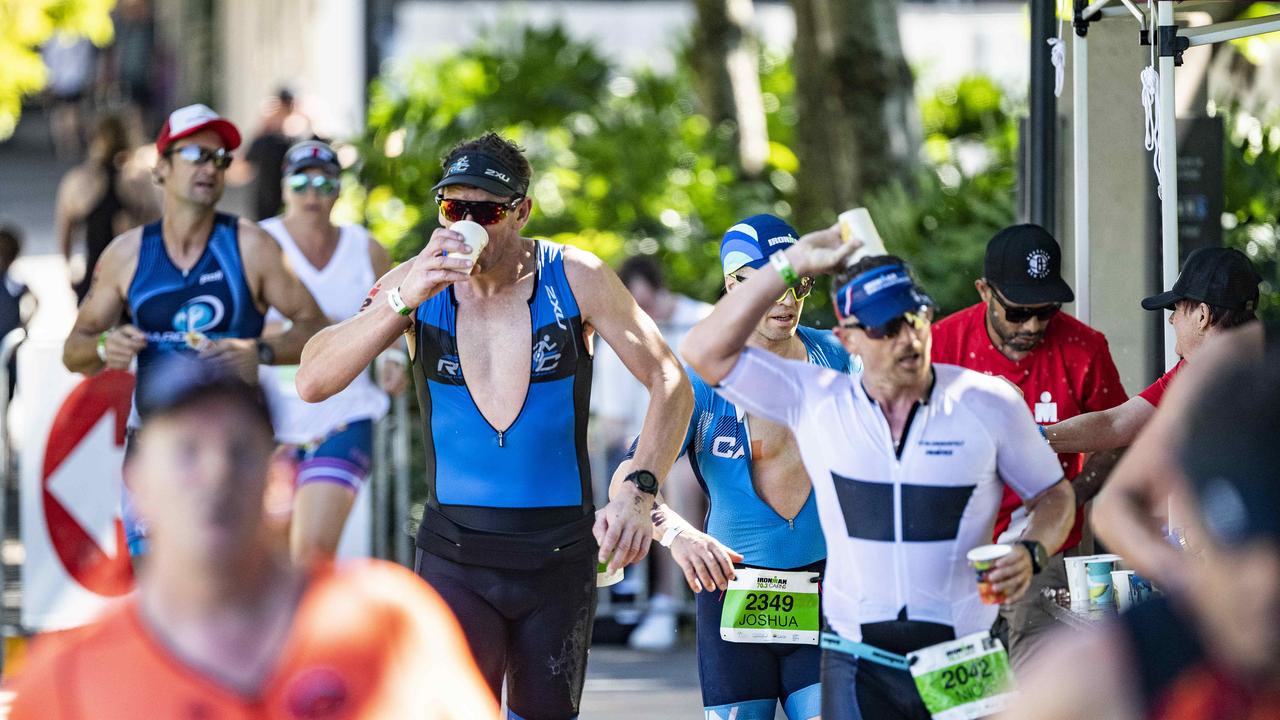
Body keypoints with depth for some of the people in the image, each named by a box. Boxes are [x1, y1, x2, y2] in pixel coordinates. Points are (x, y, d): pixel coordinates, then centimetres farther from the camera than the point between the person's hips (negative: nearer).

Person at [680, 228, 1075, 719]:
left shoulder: (988, 402, 0)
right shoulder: (815, 400, 1)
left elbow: (1054, 494, 11)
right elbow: (706, 353, -5)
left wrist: (1029, 552, -11)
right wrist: (791, 268, -5)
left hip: (965, 662, 0)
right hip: (859, 665, 0)